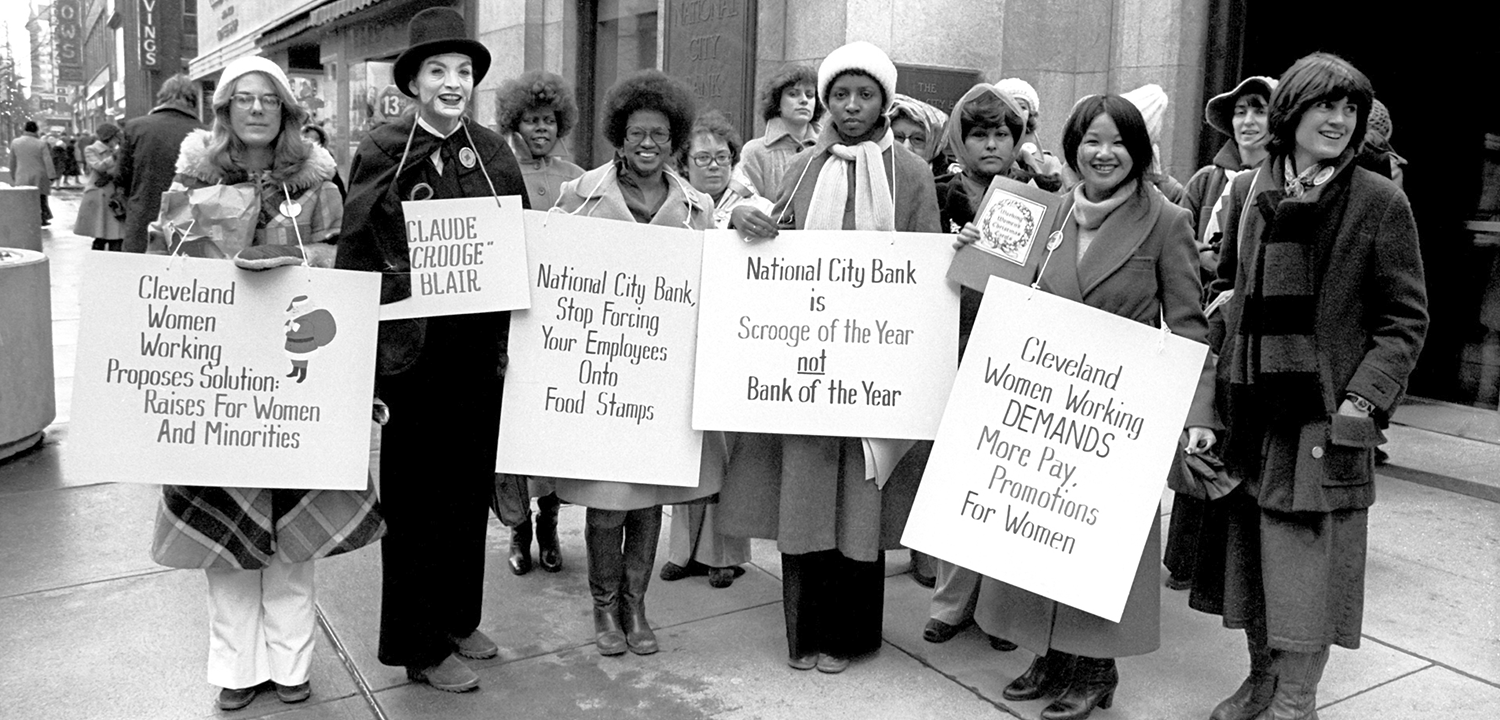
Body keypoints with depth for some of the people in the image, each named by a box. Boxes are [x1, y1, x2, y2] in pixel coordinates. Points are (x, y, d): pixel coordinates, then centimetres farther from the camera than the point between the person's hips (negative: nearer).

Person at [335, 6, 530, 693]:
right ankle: (419, 645, 17)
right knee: (415, 495, 4)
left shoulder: (493, 151, 7)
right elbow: (355, 252, -7)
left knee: (472, 485, 13)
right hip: (410, 350, -4)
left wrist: (514, 335, 5)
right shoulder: (381, 151, -5)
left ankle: (458, 618, 31)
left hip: (480, 347, 5)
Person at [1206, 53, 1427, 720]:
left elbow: (1405, 316, -2)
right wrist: (1221, 379, 7)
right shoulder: (1248, 189, 8)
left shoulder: (1380, 200, -3)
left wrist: (1364, 399, -13)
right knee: (1248, 556, 12)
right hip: (1250, 407, 4)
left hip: (1325, 414, -4)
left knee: (1307, 561, 0)